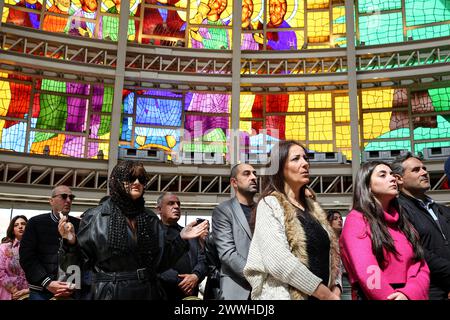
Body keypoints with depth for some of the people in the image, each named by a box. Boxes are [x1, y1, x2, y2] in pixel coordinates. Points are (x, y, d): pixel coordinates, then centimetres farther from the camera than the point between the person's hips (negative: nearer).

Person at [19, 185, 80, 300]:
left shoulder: (79, 225, 7)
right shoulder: (36, 222, 5)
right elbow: (27, 256, -3)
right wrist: (47, 283, -13)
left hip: (72, 290, 1)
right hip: (41, 290, -1)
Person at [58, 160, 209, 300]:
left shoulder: (150, 218, 6)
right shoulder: (95, 217, -4)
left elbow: (160, 262, 8)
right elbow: (79, 263, -4)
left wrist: (181, 238, -1)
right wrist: (71, 243, -22)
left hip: (148, 292, 3)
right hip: (110, 294, -3)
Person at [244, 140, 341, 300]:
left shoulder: (313, 208, 14)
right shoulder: (270, 204, -9)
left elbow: (331, 252, 13)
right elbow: (278, 261, -21)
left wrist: (335, 288, -5)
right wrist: (327, 295, -18)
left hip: (326, 293, 7)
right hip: (286, 295, -7)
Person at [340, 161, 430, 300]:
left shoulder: (402, 222, 13)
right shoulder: (356, 219, -7)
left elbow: (421, 267, 4)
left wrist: (408, 294, -14)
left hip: (410, 295, 4)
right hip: (374, 297, -4)